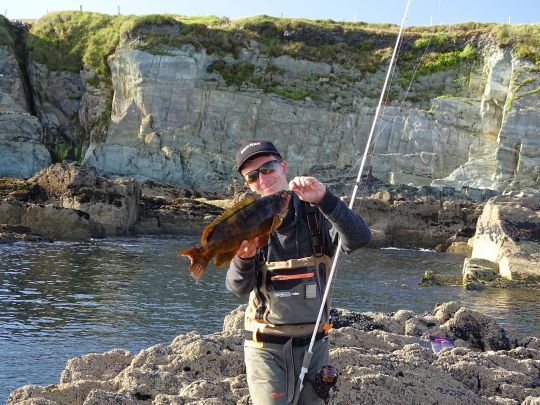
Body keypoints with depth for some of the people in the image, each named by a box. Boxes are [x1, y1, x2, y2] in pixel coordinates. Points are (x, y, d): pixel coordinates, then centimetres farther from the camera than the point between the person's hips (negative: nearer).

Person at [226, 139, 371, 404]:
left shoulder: (315, 214, -5)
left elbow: (359, 239, -23)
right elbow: (238, 288, -16)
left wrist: (324, 198, -35)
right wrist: (243, 259, -38)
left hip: (313, 343, 2)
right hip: (267, 347, -1)